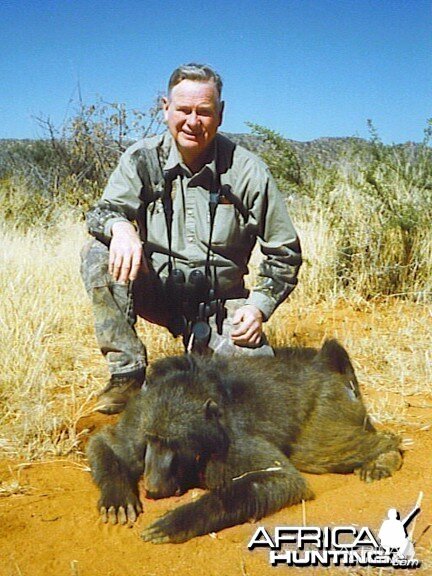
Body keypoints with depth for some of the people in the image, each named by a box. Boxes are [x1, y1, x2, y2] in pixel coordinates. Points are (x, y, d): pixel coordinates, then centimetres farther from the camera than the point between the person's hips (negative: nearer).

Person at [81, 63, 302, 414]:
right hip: (156, 290, 1)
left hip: (220, 302, -1)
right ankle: (128, 374, -16)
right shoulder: (142, 158, -4)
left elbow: (285, 252, -3)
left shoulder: (248, 171, -8)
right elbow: (103, 211, -13)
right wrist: (120, 226, -38)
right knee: (98, 255, -25)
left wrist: (259, 306, -15)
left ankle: (202, 344, 13)